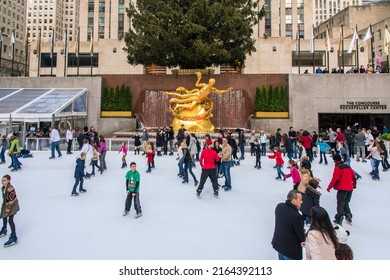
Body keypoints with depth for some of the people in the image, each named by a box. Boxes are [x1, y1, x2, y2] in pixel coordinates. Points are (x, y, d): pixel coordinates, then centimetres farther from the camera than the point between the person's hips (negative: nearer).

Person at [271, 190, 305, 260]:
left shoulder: (279, 206, -10)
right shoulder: (295, 216, -33)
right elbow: (300, 232, -17)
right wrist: (303, 242, 1)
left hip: (278, 244, 8)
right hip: (291, 249, -7)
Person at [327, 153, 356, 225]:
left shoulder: (337, 167, -8)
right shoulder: (348, 166, 14)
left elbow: (335, 179, -15)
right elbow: (353, 176, 20)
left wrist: (329, 187, -8)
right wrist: (354, 185, 35)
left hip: (342, 188, -7)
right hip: (350, 188, 7)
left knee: (340, 203, -2)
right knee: (346, 202, 21)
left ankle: (339, 219, -3)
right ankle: (348, 214, 7)